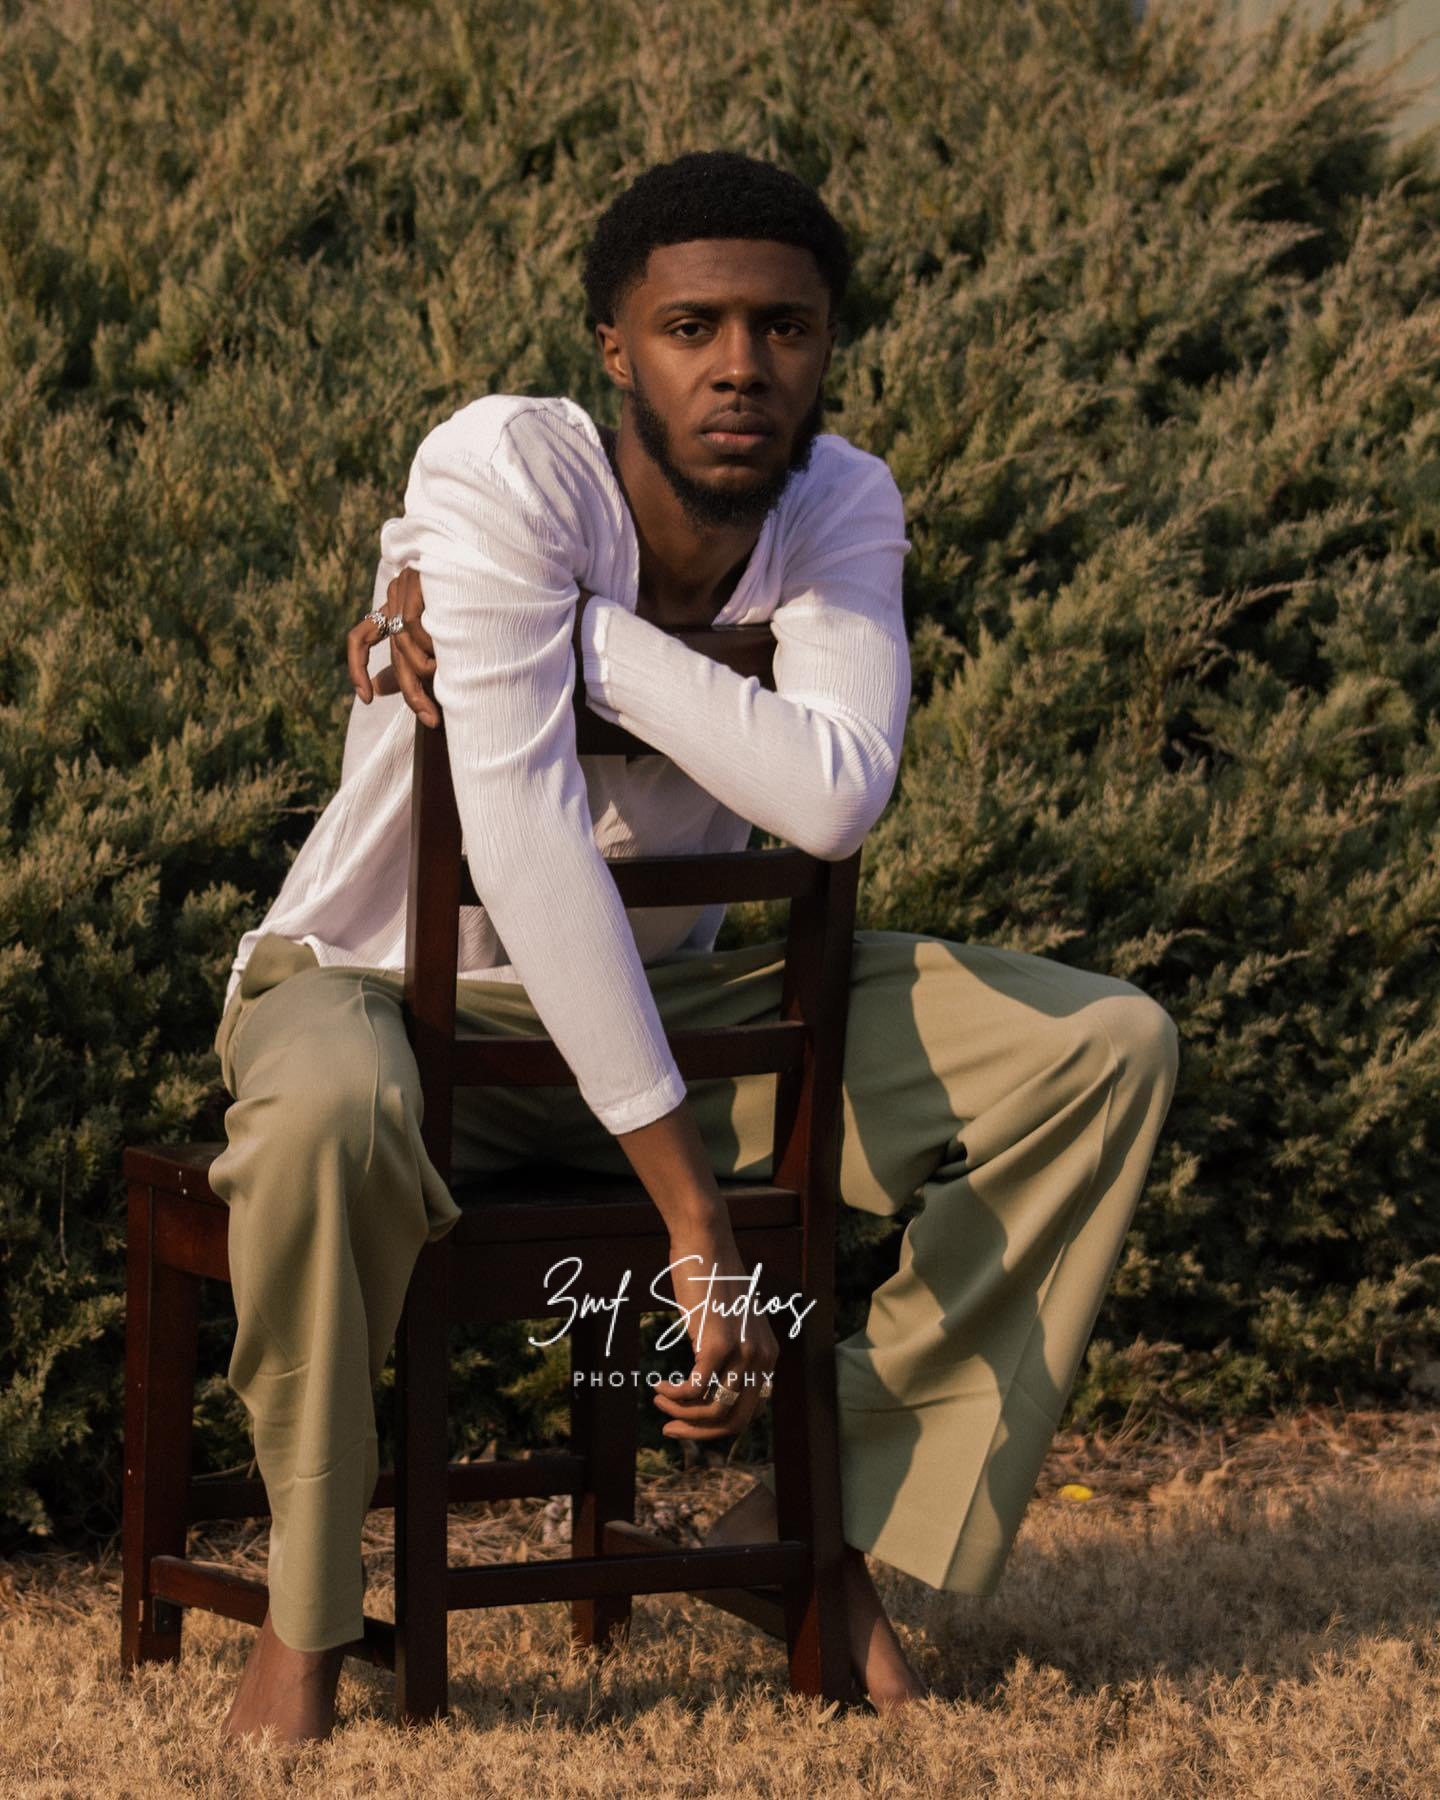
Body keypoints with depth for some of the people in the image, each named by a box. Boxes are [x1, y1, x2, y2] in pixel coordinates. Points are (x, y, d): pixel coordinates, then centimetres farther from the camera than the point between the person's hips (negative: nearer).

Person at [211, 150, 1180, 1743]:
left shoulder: (844, 509, -11)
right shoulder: (507, 467, -27)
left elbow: (836, 795, -30)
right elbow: (523, 832, -37)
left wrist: (573, 631, -34)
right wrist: (694, 1213, -41)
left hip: (671, 1002, 6)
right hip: (391, 993, -5)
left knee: (1108, 1048, -8)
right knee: (327, 1119, -42)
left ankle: (817, 1520, -6)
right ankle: (305, 1613, -16)